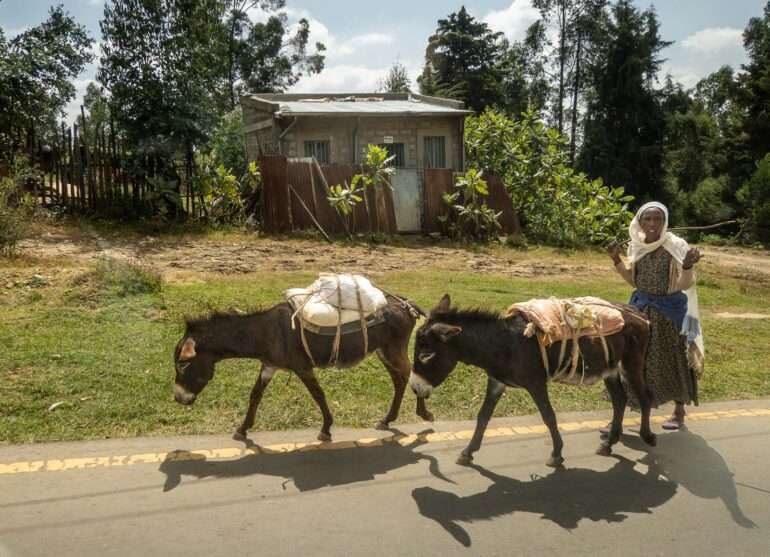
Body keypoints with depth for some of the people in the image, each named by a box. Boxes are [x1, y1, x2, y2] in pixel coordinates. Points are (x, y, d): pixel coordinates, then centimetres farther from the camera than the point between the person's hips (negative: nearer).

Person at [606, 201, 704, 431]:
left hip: (669, 310, -4)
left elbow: (684, 285, -13)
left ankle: (679, 412, 30)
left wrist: (688, 266, -32)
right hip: (641, 307, 4)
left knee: (672, 360, 9)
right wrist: (617, 260, -1)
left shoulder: (677, 246, -13)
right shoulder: (636, 246, 0)